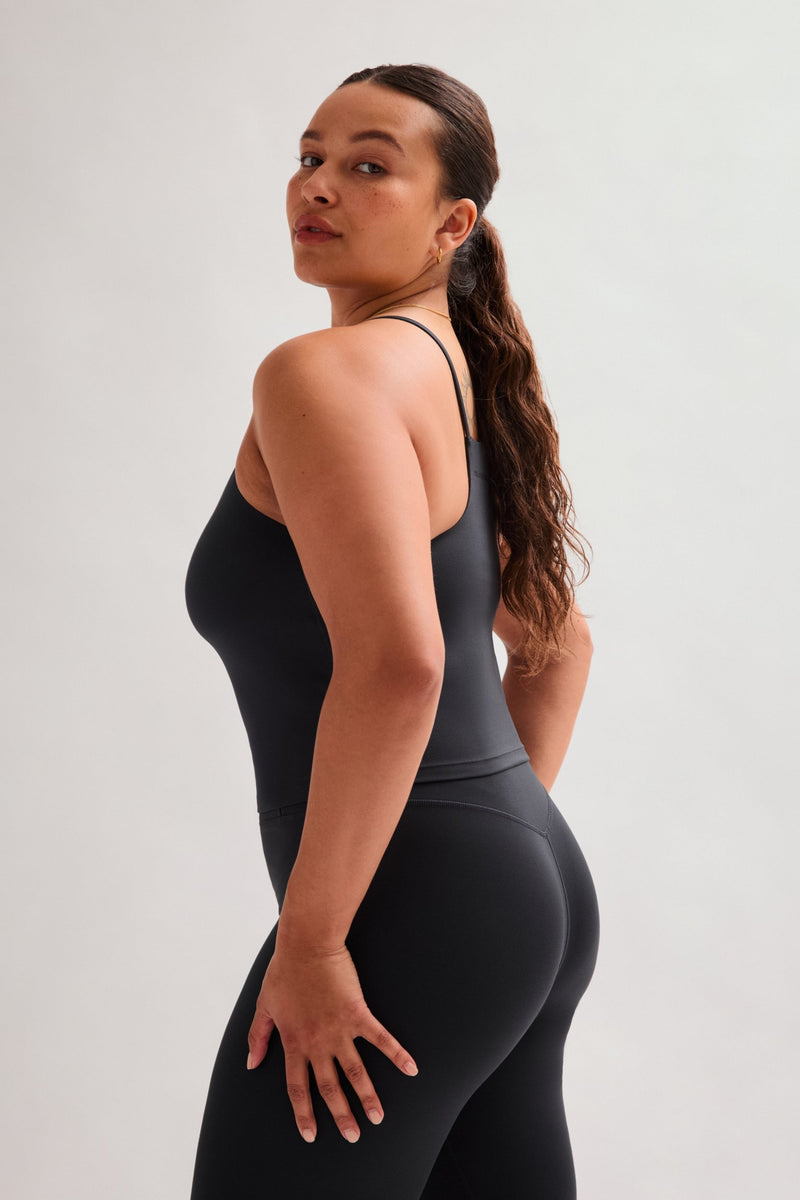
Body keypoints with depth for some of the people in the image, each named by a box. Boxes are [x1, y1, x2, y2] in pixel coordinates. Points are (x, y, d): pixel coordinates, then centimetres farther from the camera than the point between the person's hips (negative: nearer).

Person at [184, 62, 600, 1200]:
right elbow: (558, 642, 26)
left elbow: (396, 659, -27)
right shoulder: (461, 384, 16)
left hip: (411, 914, -9)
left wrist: (307, 942, -21)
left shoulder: (328, 371, -13)